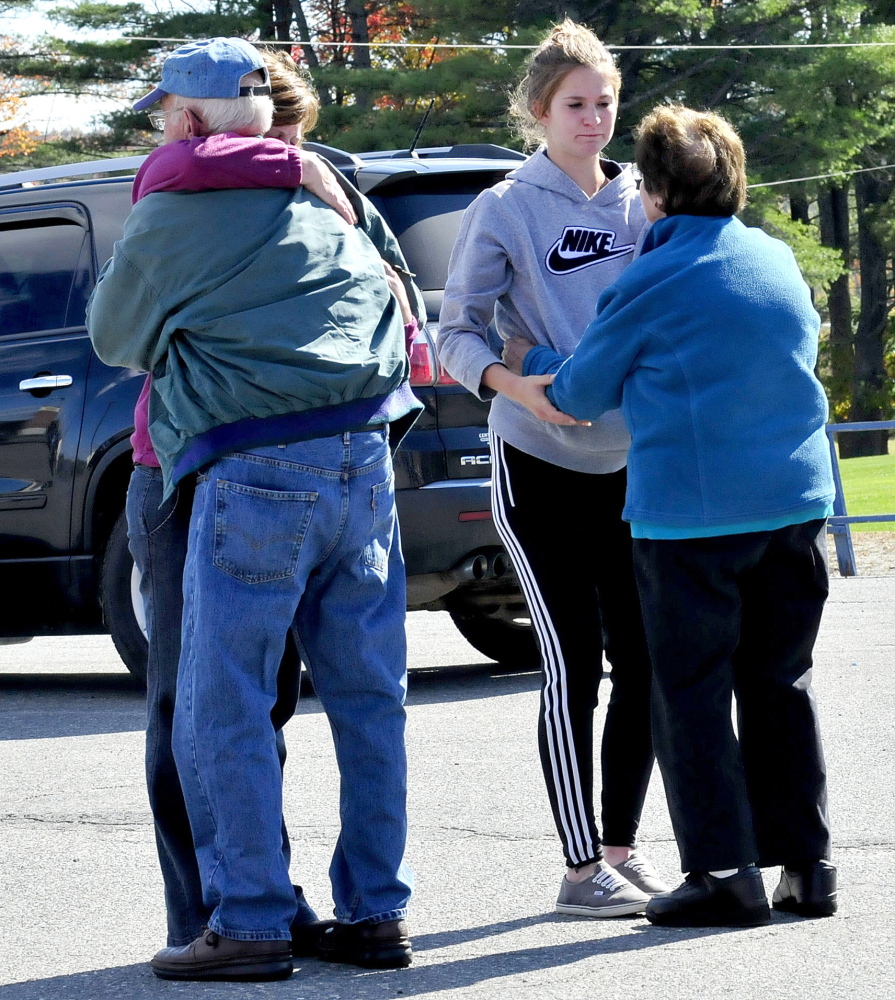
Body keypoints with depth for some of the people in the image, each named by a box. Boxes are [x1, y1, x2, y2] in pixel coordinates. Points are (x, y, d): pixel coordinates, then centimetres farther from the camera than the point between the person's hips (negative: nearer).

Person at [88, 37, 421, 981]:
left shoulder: (171, 218, 0)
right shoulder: (326, 207, 17)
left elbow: (113, 334, 15)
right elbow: (395, 312, 27)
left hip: (257, 472, -6)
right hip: (365, 459, 6)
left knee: (222, 709, -1)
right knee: (367, 697, 11)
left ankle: (250, 923, -3)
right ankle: (376, 912, 14)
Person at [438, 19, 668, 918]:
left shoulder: (638, 202, 8)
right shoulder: (507, 211, -5)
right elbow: (455, 335, -7)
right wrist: (514, 386, -25)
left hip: (628, 463, 5)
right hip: (540, 467, -5)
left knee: (643, 659, 4)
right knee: (573, 665, -6)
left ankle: (621, 847, 17)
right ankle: (581, 867, 1)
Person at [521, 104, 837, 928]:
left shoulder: (652, 284, -8)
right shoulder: (778, 261, 9)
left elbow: (581, 393, 2)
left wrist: (531, 362, 24)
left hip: (691, 512, -5)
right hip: (795, 501, 6)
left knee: (693, 693, 1)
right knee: (781, 683, 13)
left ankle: (723, 873, -4)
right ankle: (806, 866, 14)